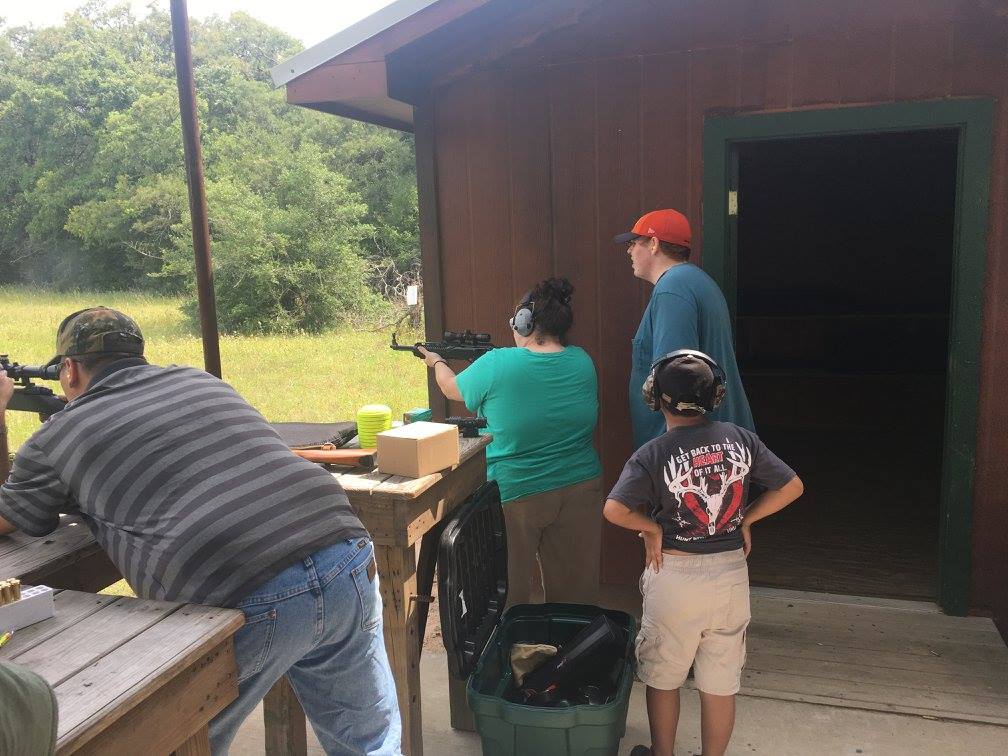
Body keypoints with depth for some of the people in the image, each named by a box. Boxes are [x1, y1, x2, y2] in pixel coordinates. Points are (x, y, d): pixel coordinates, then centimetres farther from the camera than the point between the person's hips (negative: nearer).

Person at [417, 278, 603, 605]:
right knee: (575, 584, 17)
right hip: (581, 490, 4)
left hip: (516, 495, -3)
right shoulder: (582, 362, -4)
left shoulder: (497, 364, -16)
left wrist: (436, 362, 26)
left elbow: (453, 389, 4)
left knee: (511, 587, 15)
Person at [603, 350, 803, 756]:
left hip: (675, 576, -3)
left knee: (663, 679, 17)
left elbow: (614, 510, -25)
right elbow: (792, 487, 0)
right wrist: (745, 518, 7)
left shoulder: (652, 455, -15)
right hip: (731, 574, 3)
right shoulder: (740, 439, -5)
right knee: (721, 684, 15)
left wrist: (652, 527, -8)